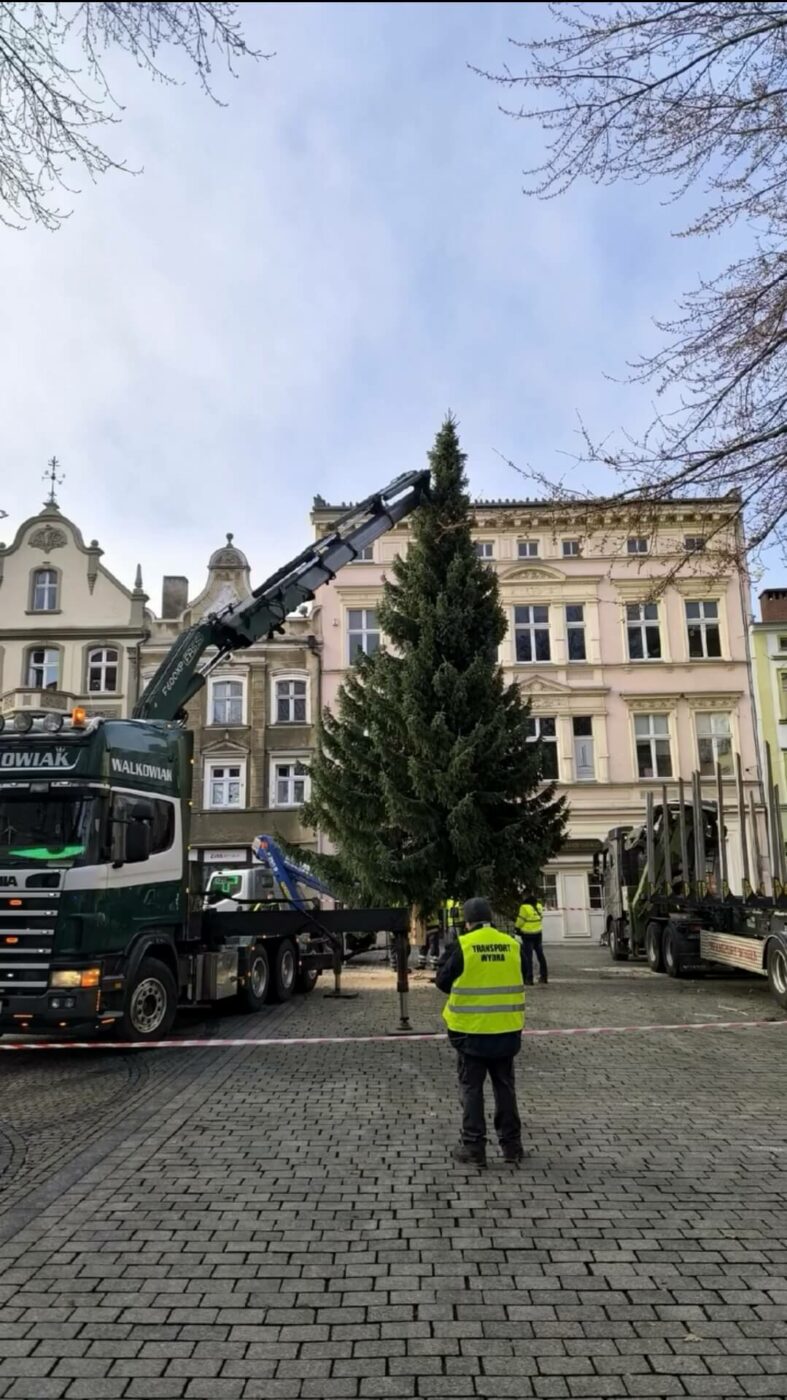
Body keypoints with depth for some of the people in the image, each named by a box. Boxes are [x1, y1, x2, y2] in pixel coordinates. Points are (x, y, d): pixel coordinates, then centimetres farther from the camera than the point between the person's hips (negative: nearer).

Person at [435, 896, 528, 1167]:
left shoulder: (461, 946, -13)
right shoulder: (512, 945, -1)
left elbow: (442, 981, -3)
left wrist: (447, 956, 11)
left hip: (472, 1030, -3)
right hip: (506, 1030, 4)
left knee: (471, 1089, 9)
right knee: (505, 1087, 17)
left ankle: (473, 1147, 13)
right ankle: (511, 1144, 23)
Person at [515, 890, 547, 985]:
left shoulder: (524, 907, -18)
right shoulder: (539, 905, 2)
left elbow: (520, 920, -11)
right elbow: (540, 917, 11)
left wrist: (518, 929, 7)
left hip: (527, 934, -6)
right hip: (538, 933, 6)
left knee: (528, 956, -1)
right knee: (540, 955, 16)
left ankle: (529, 978, -2)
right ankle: (544, 976, 22)